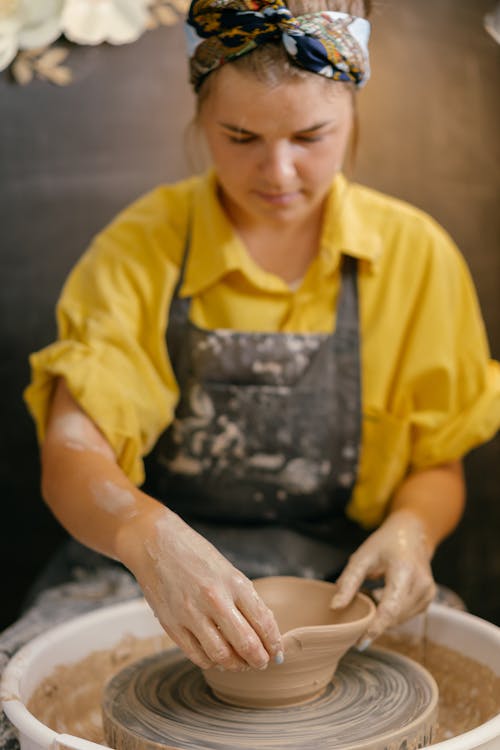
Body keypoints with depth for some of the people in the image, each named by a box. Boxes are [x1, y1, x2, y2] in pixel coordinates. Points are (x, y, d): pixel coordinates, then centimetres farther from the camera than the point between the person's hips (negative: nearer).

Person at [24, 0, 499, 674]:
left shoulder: (414, 253, -3)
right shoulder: (140, 248, -8)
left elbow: (438, 466, 5)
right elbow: (70, 454, -19)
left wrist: (411, 531, -18)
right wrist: (150, 537, -40)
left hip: (345, 594, 1)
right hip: (157, 596, 0)